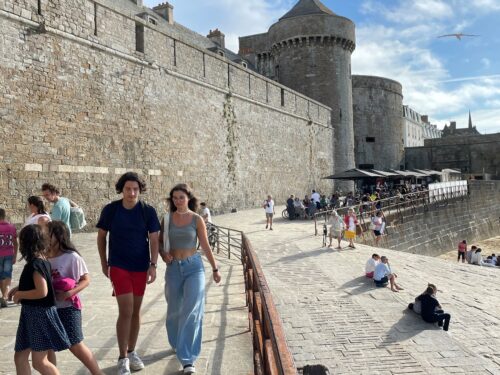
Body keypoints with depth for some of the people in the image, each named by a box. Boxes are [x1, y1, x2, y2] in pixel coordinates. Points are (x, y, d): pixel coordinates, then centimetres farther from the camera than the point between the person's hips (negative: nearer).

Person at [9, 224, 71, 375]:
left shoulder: (35, 264, -20)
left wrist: (20, 294, -12)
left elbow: (42, 292, -26)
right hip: (31, 314, 9)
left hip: (40, 314, -9)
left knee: (39, 362, -2)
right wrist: (19, 288, 13)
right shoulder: (42, 261, 8)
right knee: (20, 357, 14)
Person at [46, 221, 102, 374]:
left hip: (67, 307, -5)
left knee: (75, 345, 2)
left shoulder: (72, 257, -14)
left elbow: (86, 280, -11)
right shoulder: (45, 256, 1)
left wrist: (69, 293, -23)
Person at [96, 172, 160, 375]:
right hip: (118, 266, -2)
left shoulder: (148, 211, -6)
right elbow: (101, 236, 5)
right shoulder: (110, 209, -7)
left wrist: (153, 265, -12)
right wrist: (104, 263, 8)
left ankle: (132, 352, 28)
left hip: (141, 267, 2)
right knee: (125, 311, -8)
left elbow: (154, 240, -4)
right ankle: (122, 358, 6)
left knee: (135, 311, 11)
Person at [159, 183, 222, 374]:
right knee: (174, 310, 15)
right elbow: (160, 241, 12)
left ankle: (188, 359, -7)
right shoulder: (167, 219, 0)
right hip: (173, 268, 2)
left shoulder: (197, 219, -4)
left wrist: (215, 268, 4)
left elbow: (205, 246, 1)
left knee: (191, 311, -11)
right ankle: (177, 343, 43)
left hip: (194, 267, -2)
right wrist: (163, 254, -9)